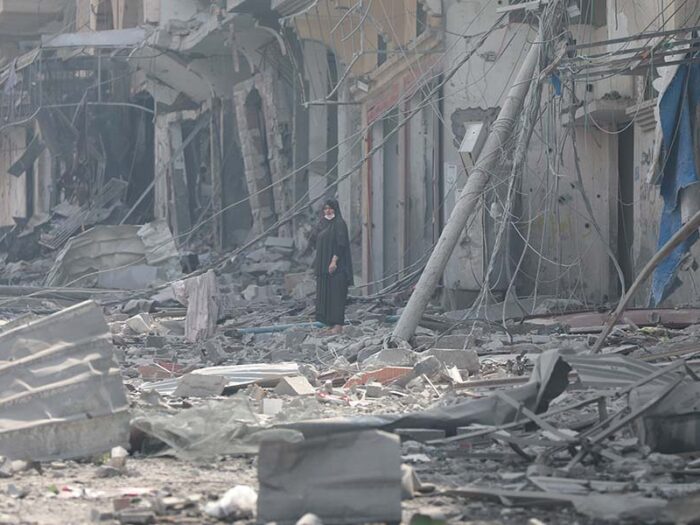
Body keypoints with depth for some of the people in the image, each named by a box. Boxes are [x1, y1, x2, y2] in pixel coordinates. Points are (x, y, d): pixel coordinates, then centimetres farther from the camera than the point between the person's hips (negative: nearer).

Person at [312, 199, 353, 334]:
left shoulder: (339, 224, -8)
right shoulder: (323, 224, 16)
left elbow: (341, 244, -16)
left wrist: (334, 261, -23)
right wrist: (318, 265, 15)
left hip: (336, 264, -9)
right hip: (323, 265, 9)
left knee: (336, 294, -10)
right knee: (325, 294, 7)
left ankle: (338, 325, -10)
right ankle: (331, 324, 9)